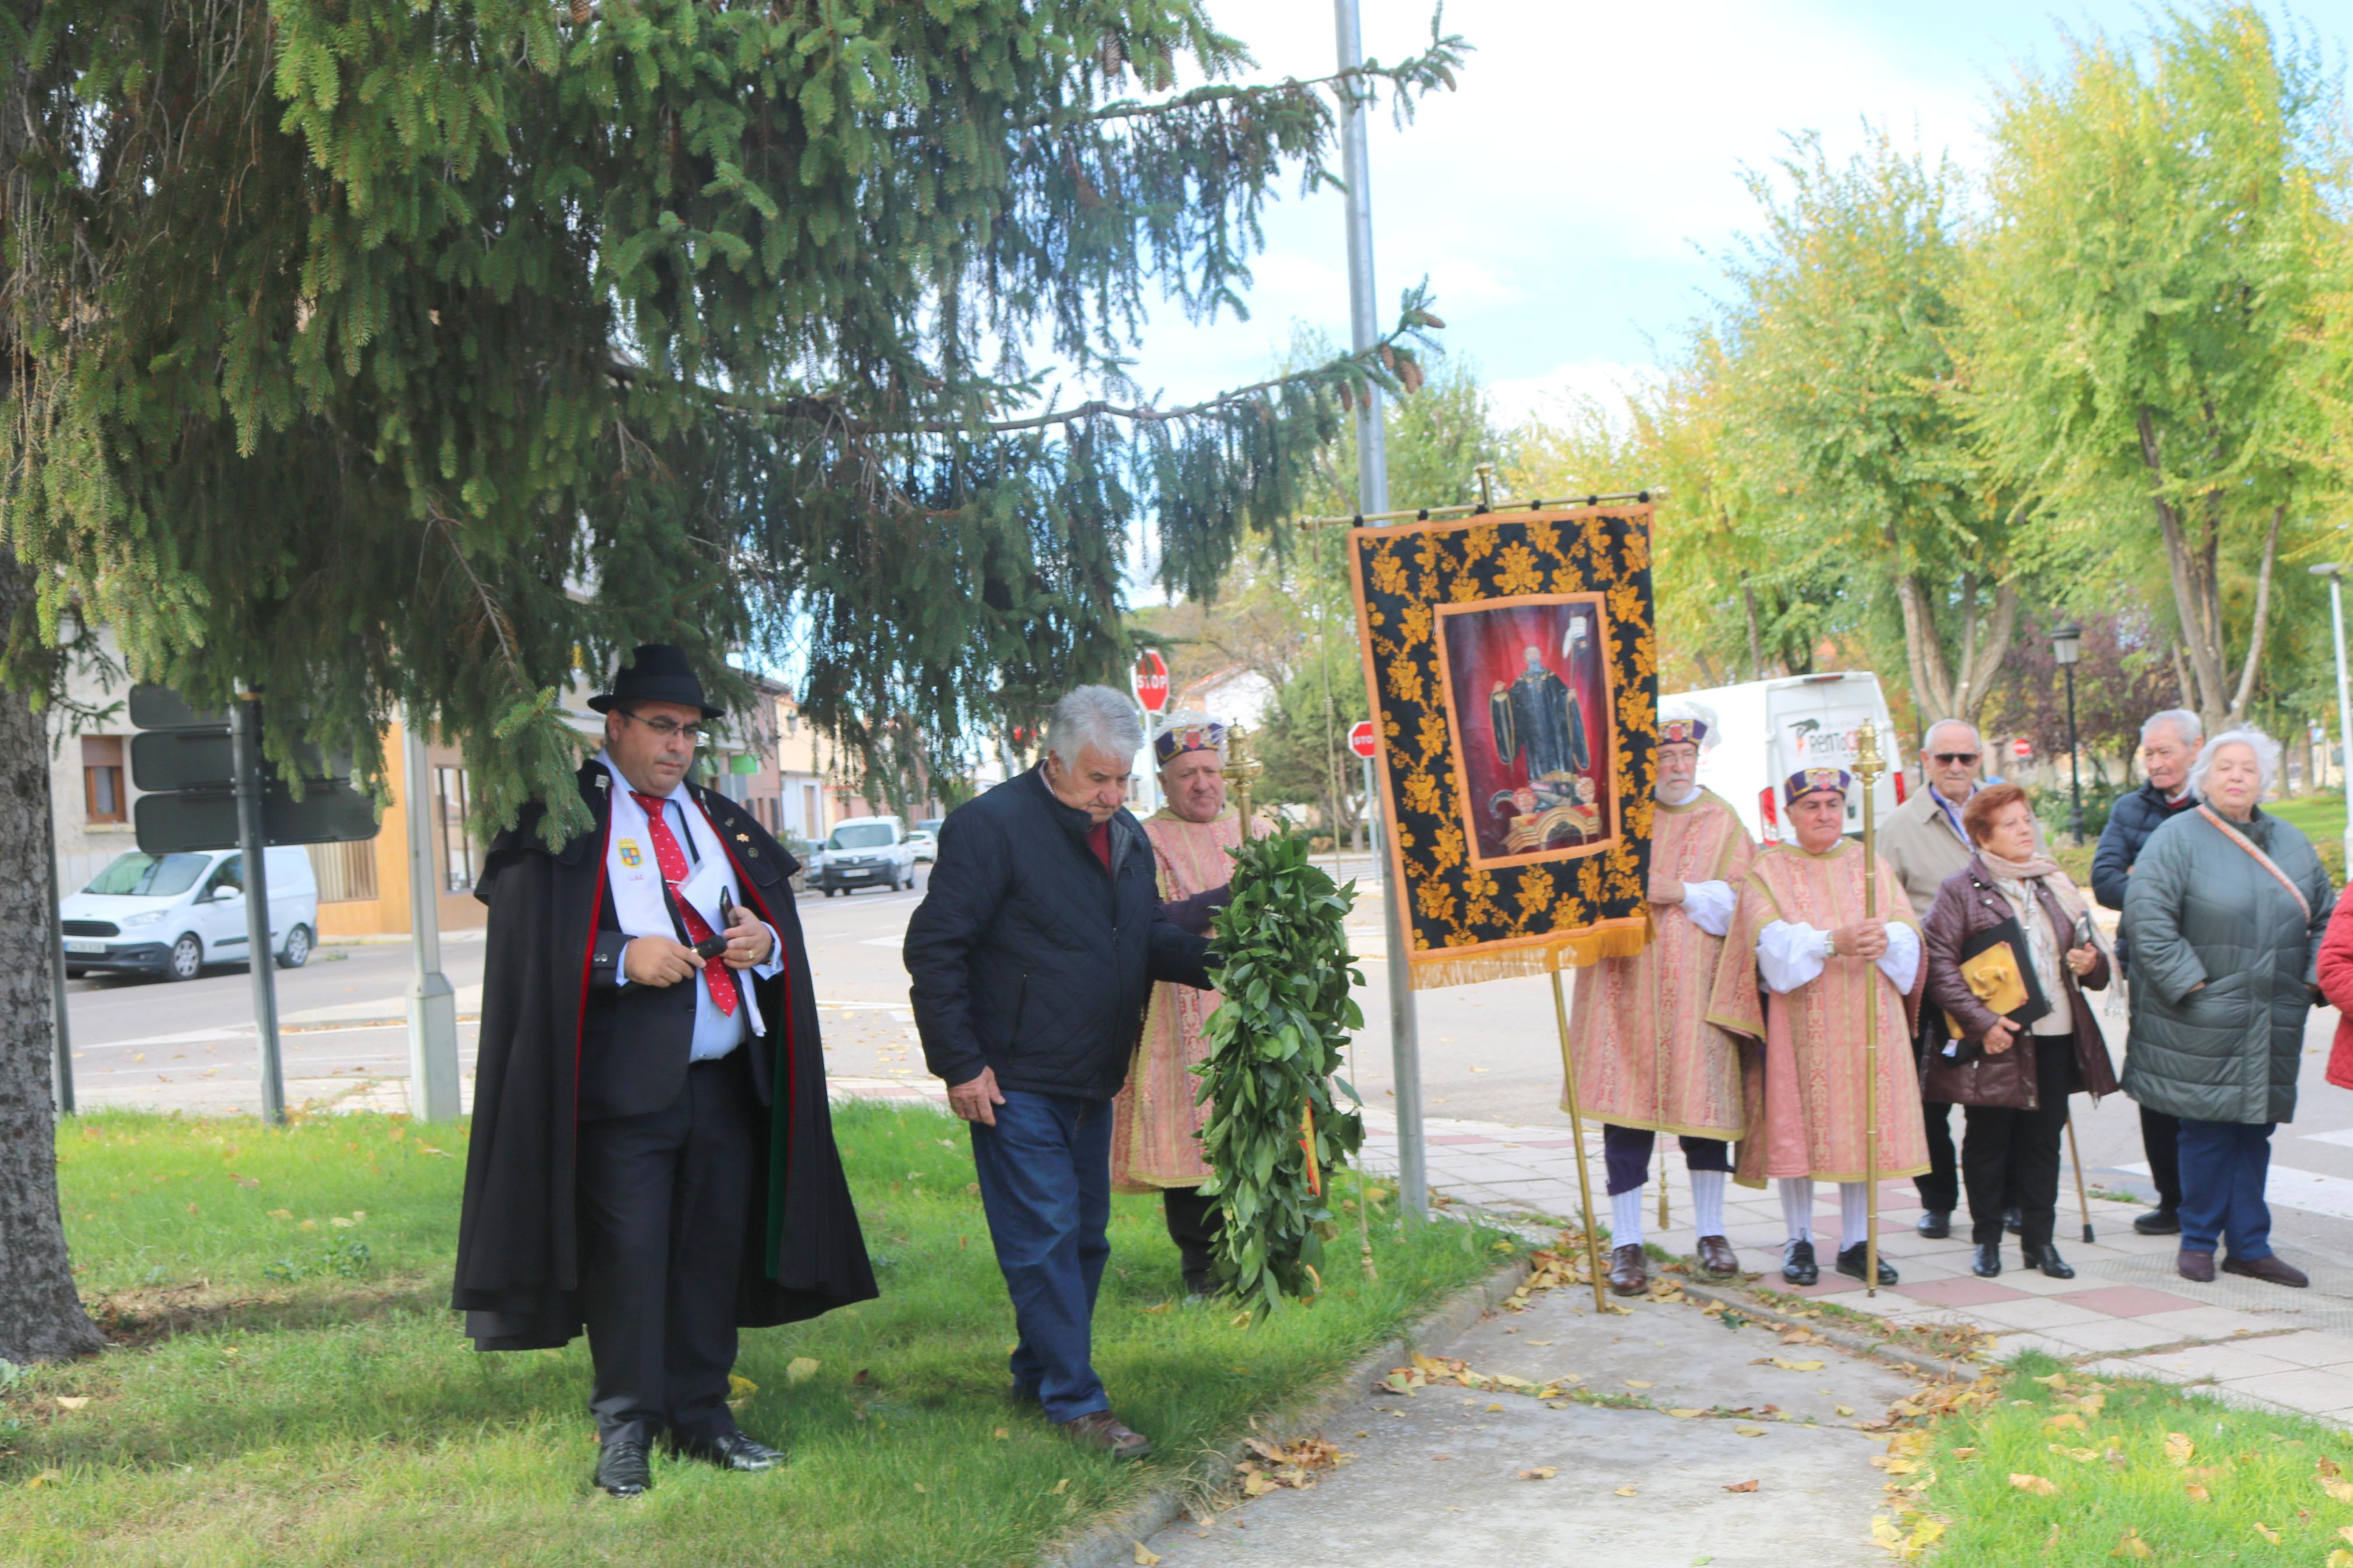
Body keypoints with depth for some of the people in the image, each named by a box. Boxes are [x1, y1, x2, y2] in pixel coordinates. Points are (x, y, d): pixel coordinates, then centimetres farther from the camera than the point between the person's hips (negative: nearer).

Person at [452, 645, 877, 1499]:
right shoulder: (558, 818, -1)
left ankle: (701, 1414, 20)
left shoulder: (724, 822, 17)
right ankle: (626, 1428, 6)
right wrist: (620, 957, -20)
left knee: (714, 1249, 9)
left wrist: (766, 941, -5)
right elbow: (529, 940, -9)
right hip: (622, 1083, -5)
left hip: (728, 1077, 5)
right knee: (628, 1253, -4)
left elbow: (782, 922, 17)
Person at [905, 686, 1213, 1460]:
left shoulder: (1126, 837, 12)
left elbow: (1152, 938, 21)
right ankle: (1076, 1402, 0)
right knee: (1044, 1237, -6)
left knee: (1085, 1236, 12)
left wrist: (1218, 959, -1)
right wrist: (960, 1065, -14)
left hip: (1091, 1082, 8)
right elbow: (935, 947, -12)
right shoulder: (991, 824, -12)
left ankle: (1039, 1374, 26)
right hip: (1017, 1082, -8)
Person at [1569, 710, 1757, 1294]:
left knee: (1704, 1101, 4)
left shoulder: (1721, 820, 9)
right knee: (1625, 1112, -2)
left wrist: (1680, 893, -11)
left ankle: (1710, 1233, 19)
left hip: (1697, 986, 1)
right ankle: (1626, 1243, 4)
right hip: (1626, 981, -1)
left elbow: (1738, 898, 1)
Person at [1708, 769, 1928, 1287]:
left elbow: (1908, 930, 1)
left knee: (1862, 1124, 1)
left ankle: (1856, 1243, 10)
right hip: (1800, 1019, -2)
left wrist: (1883, 940, -22)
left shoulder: (1873, 867, 14)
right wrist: (1831, 942, -27)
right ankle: (1799, 1241, 8)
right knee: (1799, 1123, -2)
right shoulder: (1769, 871, 6)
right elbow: (1772, 938, -11)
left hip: (1868, 1017, 2)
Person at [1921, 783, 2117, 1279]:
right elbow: (1939, 964, -10)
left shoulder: (2054, 884, 15)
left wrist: (2091, 964, -1)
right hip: (1994, 1043, -5)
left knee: (2044, 1141, 8)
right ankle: (1987, 1239, 16)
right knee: (1989, 1143, 4)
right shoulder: (1961, 890, -3)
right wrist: (1980, 1021, -18)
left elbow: (2087, 950, 23)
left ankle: (2040, 1240, 17)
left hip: (2055, 1038, 5)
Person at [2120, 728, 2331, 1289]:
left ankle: (2249, 1245, 17)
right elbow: (2145, 912, -15)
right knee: (2207, 1130, -1)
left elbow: (2325, 916, 18)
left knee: (2254, 1131, 10)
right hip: (2205, 1021, -5)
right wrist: (2187, 982, -16)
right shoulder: (2177, 838, -7)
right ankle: (2198, 1241, 12)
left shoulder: (2290, 842, 12)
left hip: (2272, 1025, 5)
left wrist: (2312, 979, 5)